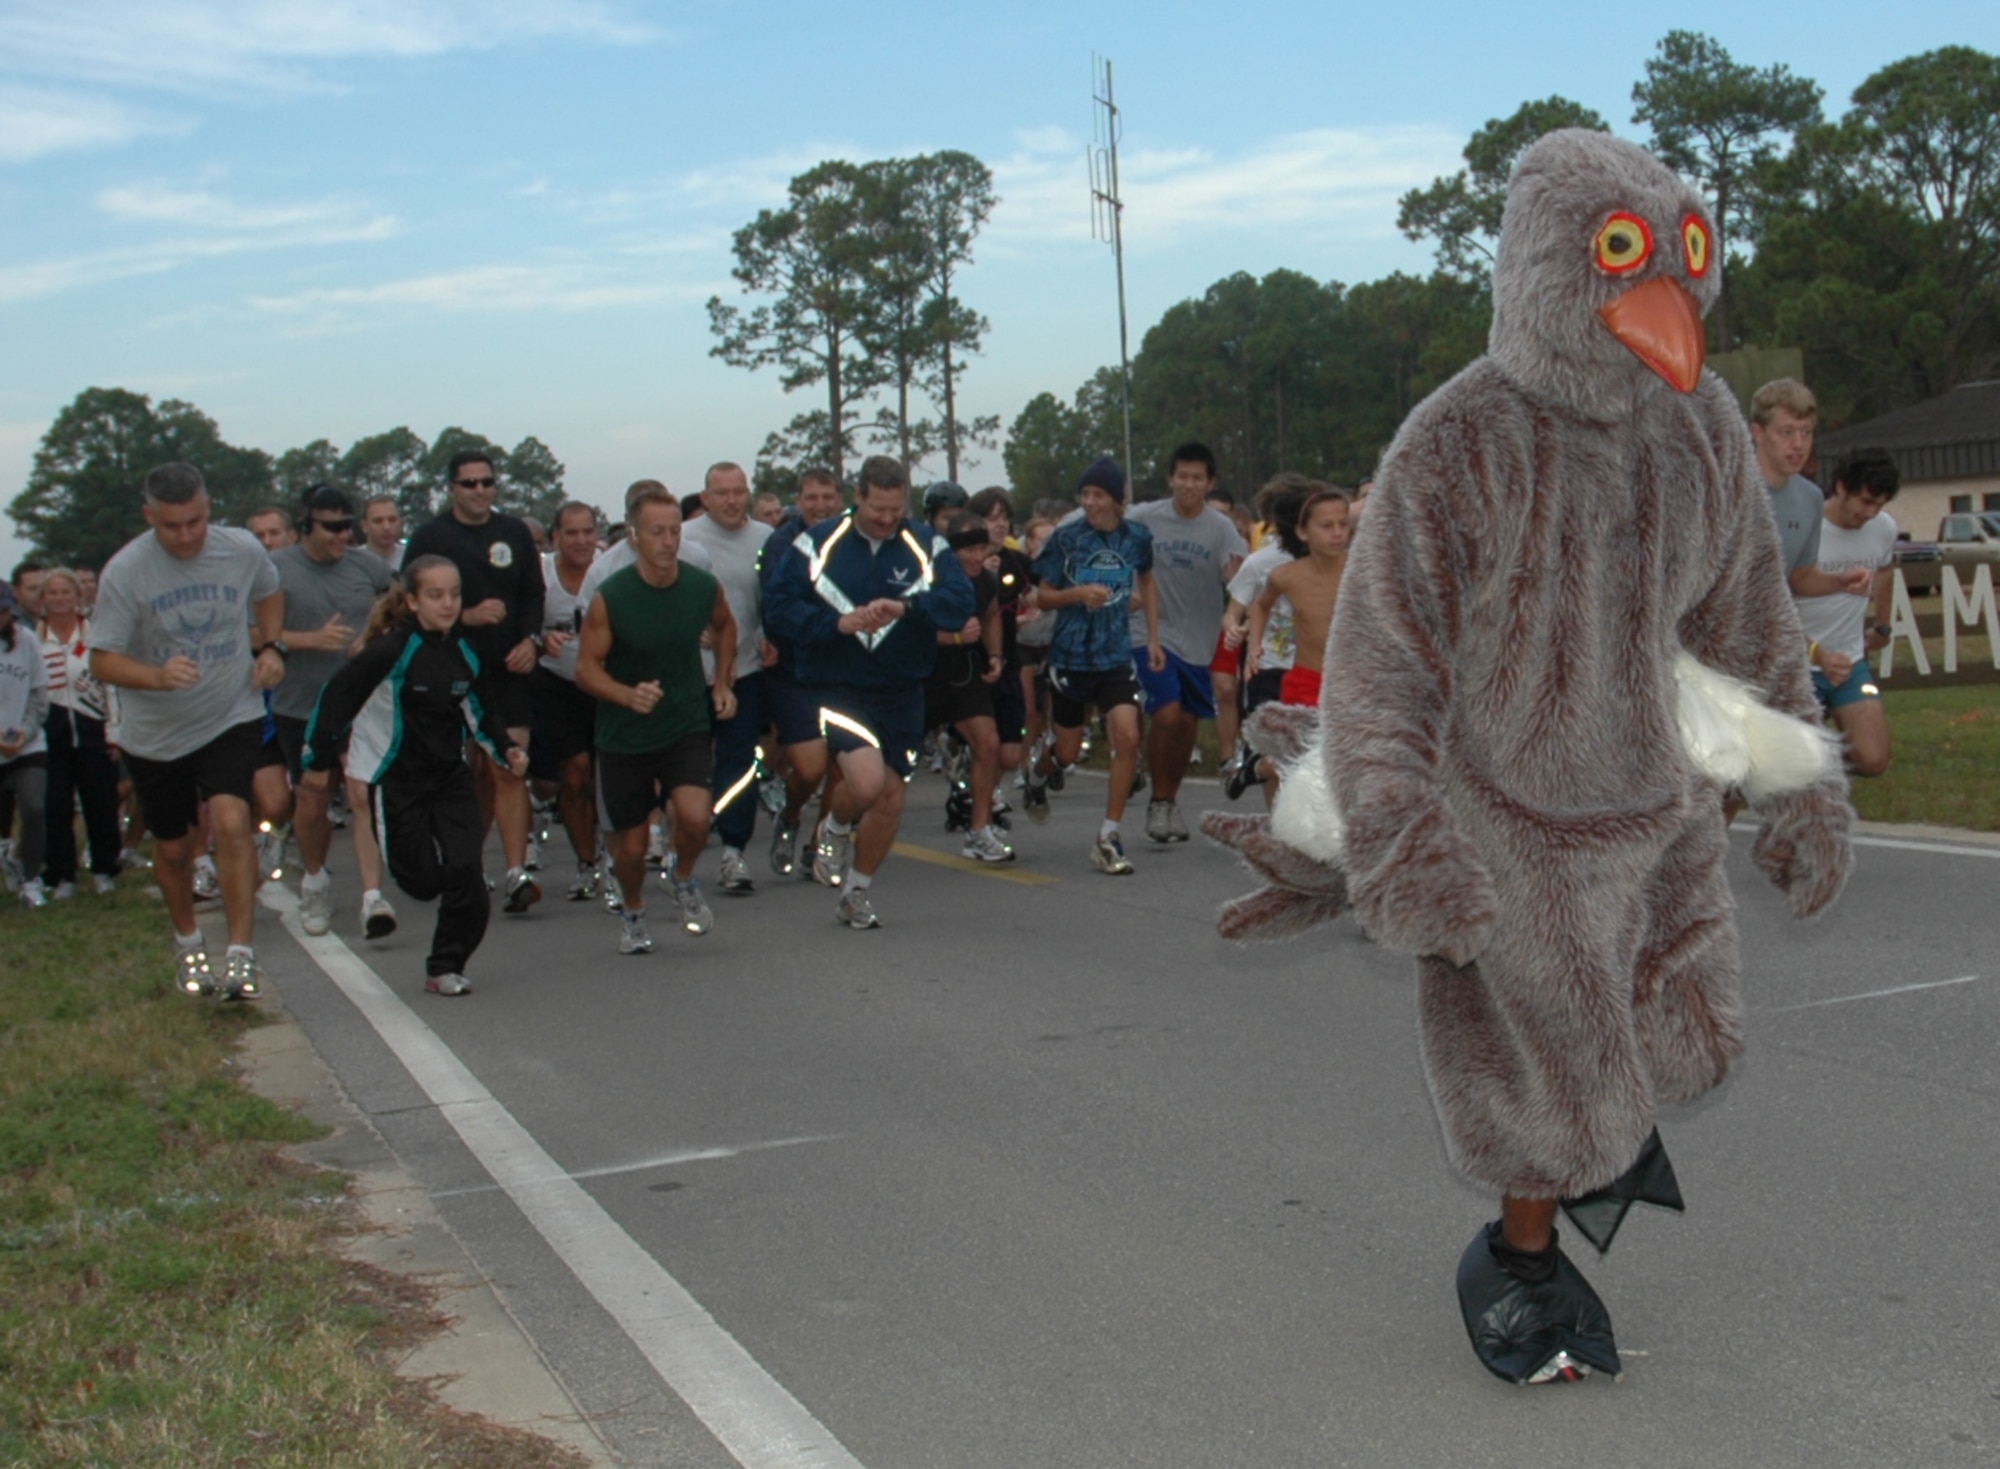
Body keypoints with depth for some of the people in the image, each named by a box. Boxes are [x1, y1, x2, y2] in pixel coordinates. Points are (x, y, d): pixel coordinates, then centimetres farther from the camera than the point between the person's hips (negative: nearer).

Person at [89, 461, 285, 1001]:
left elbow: (269, 593, 17)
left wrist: (270, 646, 0)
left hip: (232, 718, 0)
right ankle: (188, 944, 40)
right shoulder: (124, 572, -16)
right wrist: (158, 676, -35)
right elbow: (102, 660, -17)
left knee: (231, 824, -22)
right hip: (155, 733, 0)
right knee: (173, 849, 13)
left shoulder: (243, 550, -8)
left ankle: (241, 955, -17)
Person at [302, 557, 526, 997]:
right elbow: (336, 696, -12)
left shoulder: (466, 650, 1)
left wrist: (507, 749, 1)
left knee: (463, 869, -8)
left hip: (451, 774, 4)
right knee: (422, 881, -3)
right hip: (397, 778, -4)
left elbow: (481, 710, 16)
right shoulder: (391, 650, -17)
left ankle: (447, 965, 9)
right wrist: (318, 760, -8)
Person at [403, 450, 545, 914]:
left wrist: (529, 640, -4)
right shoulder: (429, 538, 2)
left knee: (508, 769, -10)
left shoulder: (515, 533, 11)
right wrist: (465, 617, -15)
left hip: (507, 669, 1)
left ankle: (517, 872, -16)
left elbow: (533, 595, 13)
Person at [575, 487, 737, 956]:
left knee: (695, 816, -22)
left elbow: (724, 627, 17)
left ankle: (684, 878, 12)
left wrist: (722, 683, 8)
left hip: (688, 725, 1)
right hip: (624, 736, -1)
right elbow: (587, 668, -10)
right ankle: (632, 911, 39)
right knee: (630, 845, 6)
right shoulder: (610, 598, -16)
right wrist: (628, 695, -28)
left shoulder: (704, 587, -7)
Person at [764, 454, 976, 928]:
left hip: (902, 693, 3)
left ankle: (857, 892, 29)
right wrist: (838, 623, -20)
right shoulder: (819, 543, -2)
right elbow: (778, 605, -6)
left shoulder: (927, 547, 1)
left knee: (891, 795, 7)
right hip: (837, 688, -3)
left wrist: (905, 606, -28)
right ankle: (833, 829, 13)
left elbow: (960, 602, -11)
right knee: (867, 779, -23)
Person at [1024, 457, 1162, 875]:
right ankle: (1037, 777, 47)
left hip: (1117, 657, 1)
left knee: (1127, 738, -15)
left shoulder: (1137, 537, 0)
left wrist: (1153, 638, 15)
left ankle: (1110, 837, -3)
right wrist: (1078, 593, -19)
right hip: (1070, 656, -1)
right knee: (1068, 751, 9)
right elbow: (1043, 594, 1)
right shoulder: (1065, 538, -6)